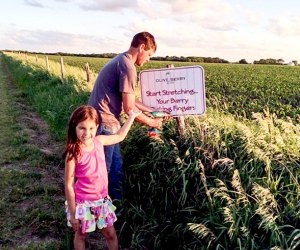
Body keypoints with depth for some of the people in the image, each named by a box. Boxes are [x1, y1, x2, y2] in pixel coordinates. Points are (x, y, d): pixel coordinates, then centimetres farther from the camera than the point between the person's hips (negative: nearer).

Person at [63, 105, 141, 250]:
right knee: (81, 235, 20)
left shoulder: (99, 141, -8)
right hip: (83, 203, -4)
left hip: (102, 200, 4)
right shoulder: (73, 153, -22)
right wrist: (72, 214, -11)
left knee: (111, 234, 18)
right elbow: (69, 186, -16)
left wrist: (131, 117, 16)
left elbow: (119, 136, 13)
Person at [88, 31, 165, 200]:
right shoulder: (128, 66, -18)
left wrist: (153, 110, 17)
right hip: (104, 123, -10)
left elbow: (128, 99, 18)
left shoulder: (121, 60, 14)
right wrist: (151, 122, -3)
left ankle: (117, 202, 34)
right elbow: (129, 108, -18)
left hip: (103, 121, 10)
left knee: (116, 165, 20)